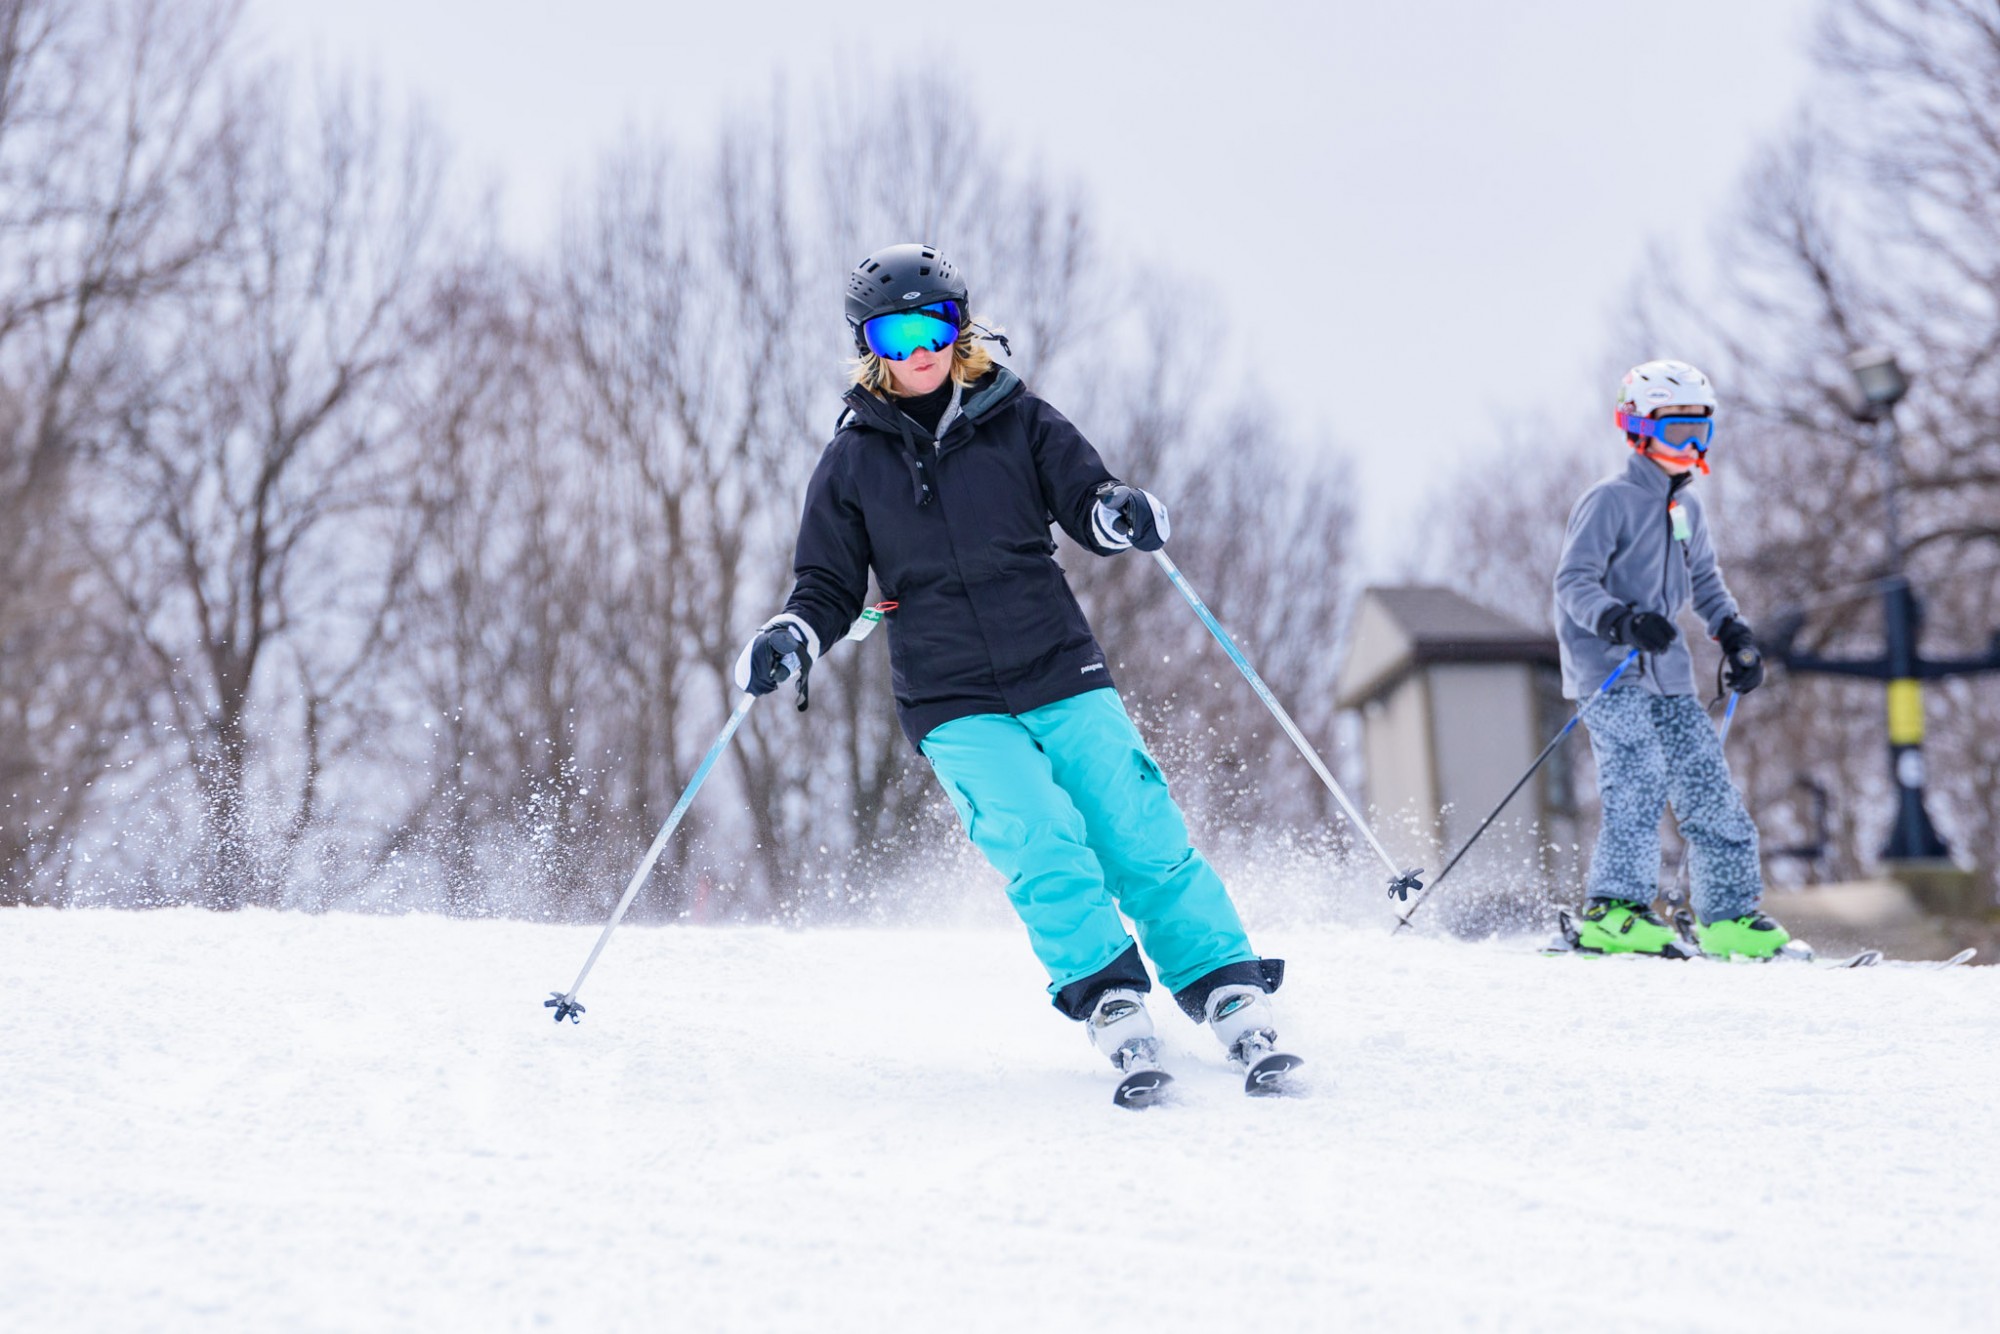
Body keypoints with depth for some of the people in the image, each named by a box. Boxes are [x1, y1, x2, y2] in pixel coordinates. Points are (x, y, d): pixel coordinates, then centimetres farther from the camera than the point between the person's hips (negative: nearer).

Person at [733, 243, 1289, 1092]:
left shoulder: (1015, 420, 7)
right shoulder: (855, 458, 8)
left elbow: (1086, 503, 5)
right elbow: (830, 588, 12)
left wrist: (1123, 514, -19)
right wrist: (785, 642, -8)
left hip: (1062, 677, 1)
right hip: (954, 704, 0)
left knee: (1144, 839, -10)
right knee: (1043, 847, -21)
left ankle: (1232, 996, -4)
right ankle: (1111, 1008, -13)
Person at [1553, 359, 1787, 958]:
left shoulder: (1689, 510, 17)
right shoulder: (1610, 500, -8)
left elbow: (1704, 581, 32)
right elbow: (1573, 582, -16)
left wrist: (1735, 635, 18)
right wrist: (1622, 621, -32)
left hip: (1668, 676, 8)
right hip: (1609, 670, -8)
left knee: (1708, 788, 3)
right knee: (1640, 781, -23)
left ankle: (1729, 916, 10)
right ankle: (1613, 914, -24)